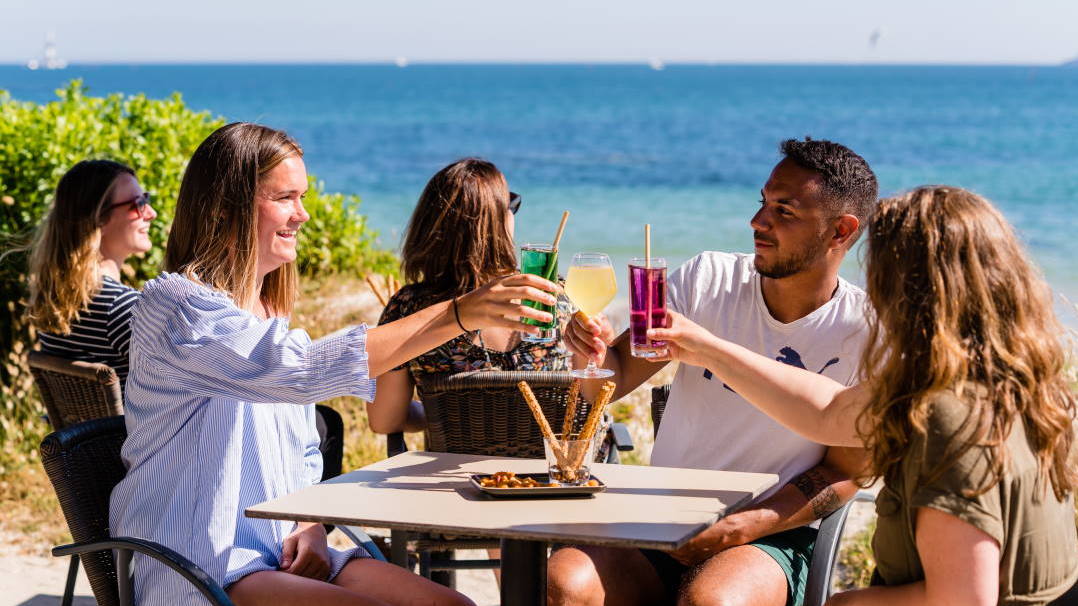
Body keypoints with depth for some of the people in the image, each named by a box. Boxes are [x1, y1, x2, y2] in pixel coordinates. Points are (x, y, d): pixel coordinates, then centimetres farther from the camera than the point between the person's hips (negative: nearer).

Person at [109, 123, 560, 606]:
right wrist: (457, 315, -31)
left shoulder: (272, 315, 16)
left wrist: (312, 528, 1)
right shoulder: (174, 304, -12)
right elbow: (306, 370, -27)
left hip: (284, 559, 8)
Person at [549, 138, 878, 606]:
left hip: (771, 536, -3)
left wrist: (744, 526, -18)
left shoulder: (865, 334, -8)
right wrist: (594, 353, -22)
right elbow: (614, 381, 2)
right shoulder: (708, 278, 1)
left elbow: (844, 473, -5)